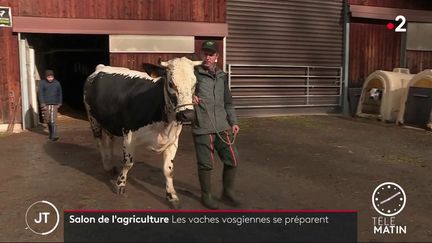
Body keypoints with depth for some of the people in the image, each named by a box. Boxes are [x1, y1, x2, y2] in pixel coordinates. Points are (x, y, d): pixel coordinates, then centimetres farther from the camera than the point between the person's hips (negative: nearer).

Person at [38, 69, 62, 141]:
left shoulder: (57, 83, 6)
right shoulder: (42, 83, -1)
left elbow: (60, 94, 14)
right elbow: (40, 94, -5)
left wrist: (59, 103, 11)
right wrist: (43, 104, -12)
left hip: (54, 104, 0)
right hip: (46, 104, 0)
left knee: (53, 120, -9)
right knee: (48, 120, 8)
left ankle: (54, 136, -10)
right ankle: (51, 133, 27)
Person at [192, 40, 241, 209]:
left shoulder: (222, 76, 15)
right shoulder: (194, 74, 0)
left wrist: (233, 122, 15)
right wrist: (190, 97, -23)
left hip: (222, 127, 5)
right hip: (202, 128, -4)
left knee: (232, 159, 5)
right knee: (206, 164, 2)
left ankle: (227, 192, 26)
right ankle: (206, 196, 24)